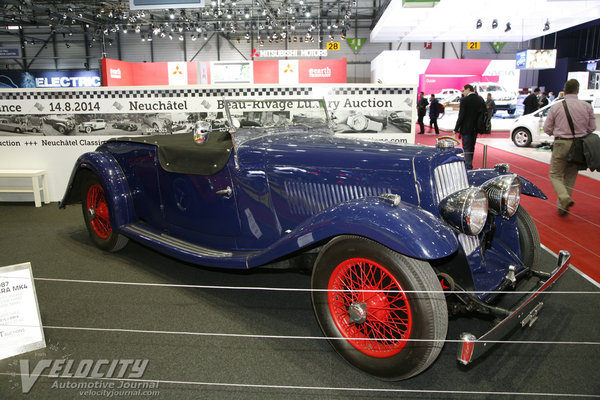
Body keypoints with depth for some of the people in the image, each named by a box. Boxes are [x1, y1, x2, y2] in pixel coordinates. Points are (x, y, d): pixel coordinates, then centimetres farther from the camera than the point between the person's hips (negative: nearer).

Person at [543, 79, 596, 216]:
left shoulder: (556, 107, -6)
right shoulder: (587, 106, -2)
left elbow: (547, 129, -2)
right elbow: (592, 128, 4)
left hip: (561, 144, -2)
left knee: (555, 175, 7)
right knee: (570, 176, 15)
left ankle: (565, 198, -18)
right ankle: (563, 206, 18)